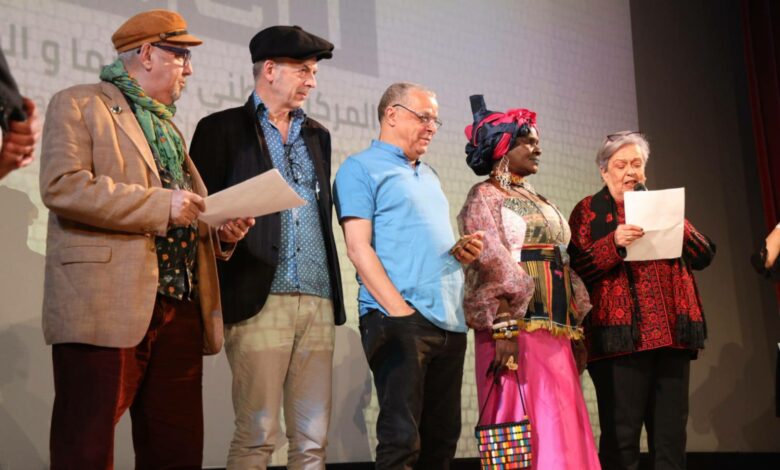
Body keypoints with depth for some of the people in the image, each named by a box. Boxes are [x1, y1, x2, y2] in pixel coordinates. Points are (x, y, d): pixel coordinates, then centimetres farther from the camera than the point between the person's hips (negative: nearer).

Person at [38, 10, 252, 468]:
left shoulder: (168, 127, 25)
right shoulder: (79, 105, 3)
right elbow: (62, 186, -13)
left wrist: (221, 230, 9)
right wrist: (161, 204, -14)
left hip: (180, 307, 7)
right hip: (106, 307, -7)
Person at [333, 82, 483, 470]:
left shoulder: (429, 176, 23)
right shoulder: (361, 168, 1)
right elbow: (358, 248, -9)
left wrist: (460, 251, 7)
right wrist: (400, 310, -18)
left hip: (450, 323, 8)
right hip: (400, 320, -8)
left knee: (442, 438, 9)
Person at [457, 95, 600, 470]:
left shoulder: (539, 202, 22)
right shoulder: (485, 196, -1)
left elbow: (563, 268, 19)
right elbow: (492, 266, -13)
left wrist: (577, 327, 13)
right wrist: (504, 328, -22)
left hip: (556, 329, 8)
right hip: (517, 325, -8)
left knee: (563, 426, 5)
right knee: (525, 427, -8)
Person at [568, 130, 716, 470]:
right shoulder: (589, 211, 8)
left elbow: (704, 257, 13)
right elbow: (574, 269, -4)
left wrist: (678, 227, -3)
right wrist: (613, 243, -17)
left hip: (672, 334, 4)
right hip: (620, 337, -4)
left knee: (671, 438, 4)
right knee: (621, 438, -6)